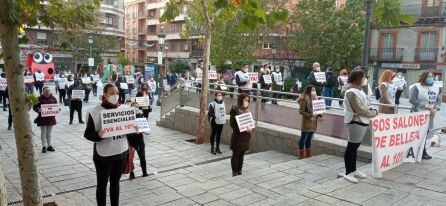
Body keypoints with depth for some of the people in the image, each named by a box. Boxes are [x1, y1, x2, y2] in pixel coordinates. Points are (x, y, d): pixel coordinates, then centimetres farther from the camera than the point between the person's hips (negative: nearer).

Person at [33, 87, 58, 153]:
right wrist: (38, 110, -24)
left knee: (49, 133, 13)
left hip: (51, 118, 3)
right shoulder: (40, 99, -7)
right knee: (43, 133, 5)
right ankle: (44, 146, 13)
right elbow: (34, 107, -4)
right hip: (42, 118, -3)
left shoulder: (53, 98, 4)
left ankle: (49, 146, 22)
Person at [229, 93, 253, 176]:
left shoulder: (247, 110, 10)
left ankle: (239, 170, 23)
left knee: (241, 154, 13)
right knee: (236, 154, 3)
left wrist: (251, 129, -6)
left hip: (246, 136, 6)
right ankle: (234, 172, 13)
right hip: (237, 135, -6)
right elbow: (232, 123, -14)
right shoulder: (235, 110, -10)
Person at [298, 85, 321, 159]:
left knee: (309, 139, 15)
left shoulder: (315, 98, 12)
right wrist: (310, 115, -24)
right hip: (306, 122, -8)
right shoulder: (304, 99, -13)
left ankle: (308, 155, 24)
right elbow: (301, 111, -17)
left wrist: (319, 114, 2)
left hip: (313, 122, 8)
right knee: (303, 139, 1)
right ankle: (301, 156, 8)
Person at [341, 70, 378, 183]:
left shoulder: (359, 90, 13)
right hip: (356, 122, -10)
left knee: (355, 147, 16)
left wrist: (372, 111, 3)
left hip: (362, 121, 10)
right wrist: (372, 113, -8)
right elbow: (359, 109, -20)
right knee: (351, 148, -3)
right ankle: (348, 173, 3)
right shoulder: (352, 92, -18)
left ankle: (353, 170, 27)